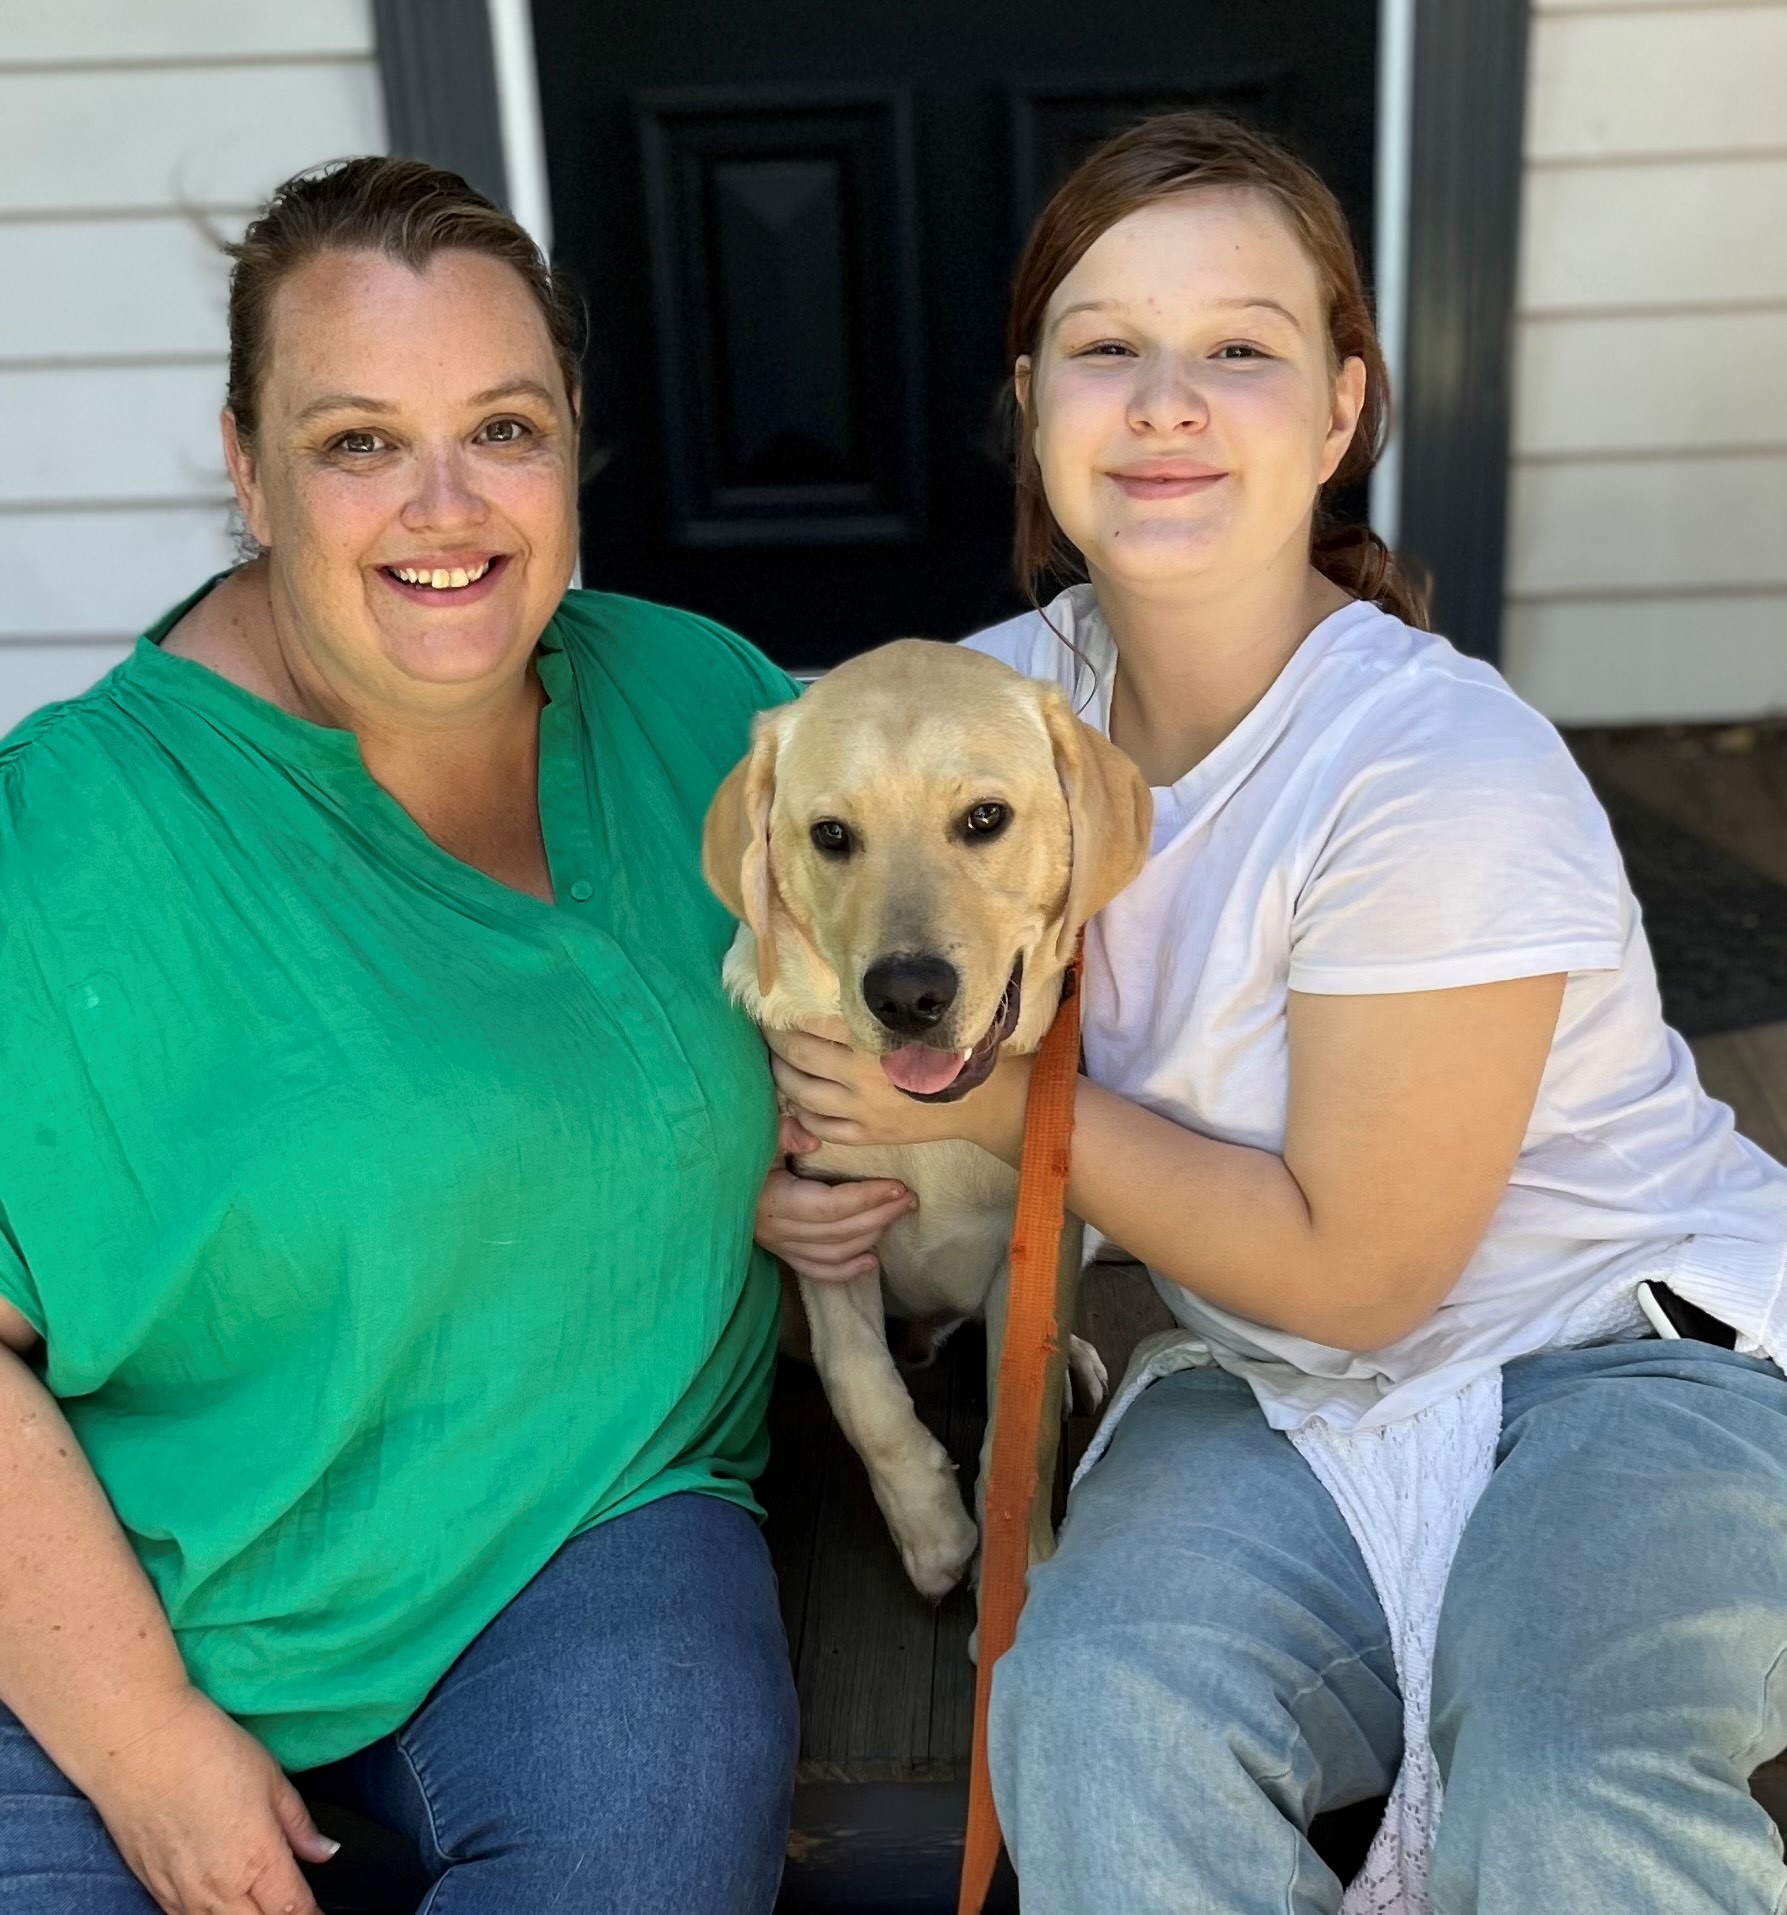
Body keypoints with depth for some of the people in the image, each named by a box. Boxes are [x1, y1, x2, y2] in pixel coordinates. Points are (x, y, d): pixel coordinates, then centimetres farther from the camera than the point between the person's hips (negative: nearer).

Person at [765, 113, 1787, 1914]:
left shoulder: (1442, 778, -23)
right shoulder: (1009, 688, -6)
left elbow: (1351, 1268, -16)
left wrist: (990, 1098, -14)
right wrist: (829, 1144, -6)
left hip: (1634, 1345, -3)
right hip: (1275, 1390, 4)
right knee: (1090, 1713, -25)